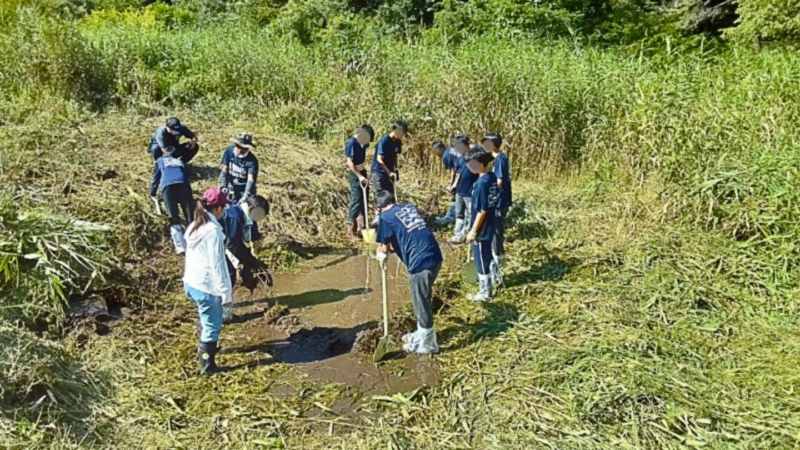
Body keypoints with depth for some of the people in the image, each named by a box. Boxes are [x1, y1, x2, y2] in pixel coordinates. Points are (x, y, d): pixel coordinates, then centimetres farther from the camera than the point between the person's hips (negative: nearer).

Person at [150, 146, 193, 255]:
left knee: (174, 219, -6)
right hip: (184, 185, 1)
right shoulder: (180, 161, 37)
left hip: (168, 186, -1)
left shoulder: (160, 160, 33)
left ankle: (180, 247, -23)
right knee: (190, 217, -3)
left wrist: (153, 194, 47)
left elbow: (156, 178, 35)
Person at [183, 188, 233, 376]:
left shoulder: (194, 226, 5)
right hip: (206, 286, -9)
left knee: (206, 320, 29)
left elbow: (191, 255, 12)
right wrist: (226, 292, -14)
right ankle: (207, 365, 18)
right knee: (212, 325, 8)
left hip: (190, 282, 9)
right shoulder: (213, 230, -22)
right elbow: (217, 265, -20)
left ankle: (205, 350, 49)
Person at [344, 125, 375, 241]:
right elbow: (349, 162, -22)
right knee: (357, 199, -10)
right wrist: (359, 176, -28)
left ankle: (361, 223, 30)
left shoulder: (361, 142, 7)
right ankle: (351, 229, -5)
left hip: (362, 171, 9)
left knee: (364, 198, 15)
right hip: (354, 174, -9)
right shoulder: (351, 143, -18)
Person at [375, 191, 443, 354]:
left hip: (420, 261, -8)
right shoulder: (411, 207, 21)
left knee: (421, 301, 8)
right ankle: (422, 333, 39)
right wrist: (392, 248, 32)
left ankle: (427, 343, 21)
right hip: (434, 256, 8)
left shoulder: (386, 217, 1)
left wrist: (381, 254, 26)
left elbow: (385, 247, 4)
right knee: (422, 298, 23)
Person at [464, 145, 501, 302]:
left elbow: (482, 211, -23)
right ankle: (485, 280, 44)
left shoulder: (482, 183, -26)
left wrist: (473, 231, -15)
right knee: (486, 256, 25)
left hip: (482, 229, -9)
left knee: (481, 258, 5)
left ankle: (485, 293, 17)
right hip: (490, 225, 9)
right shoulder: (492, 177, 1)